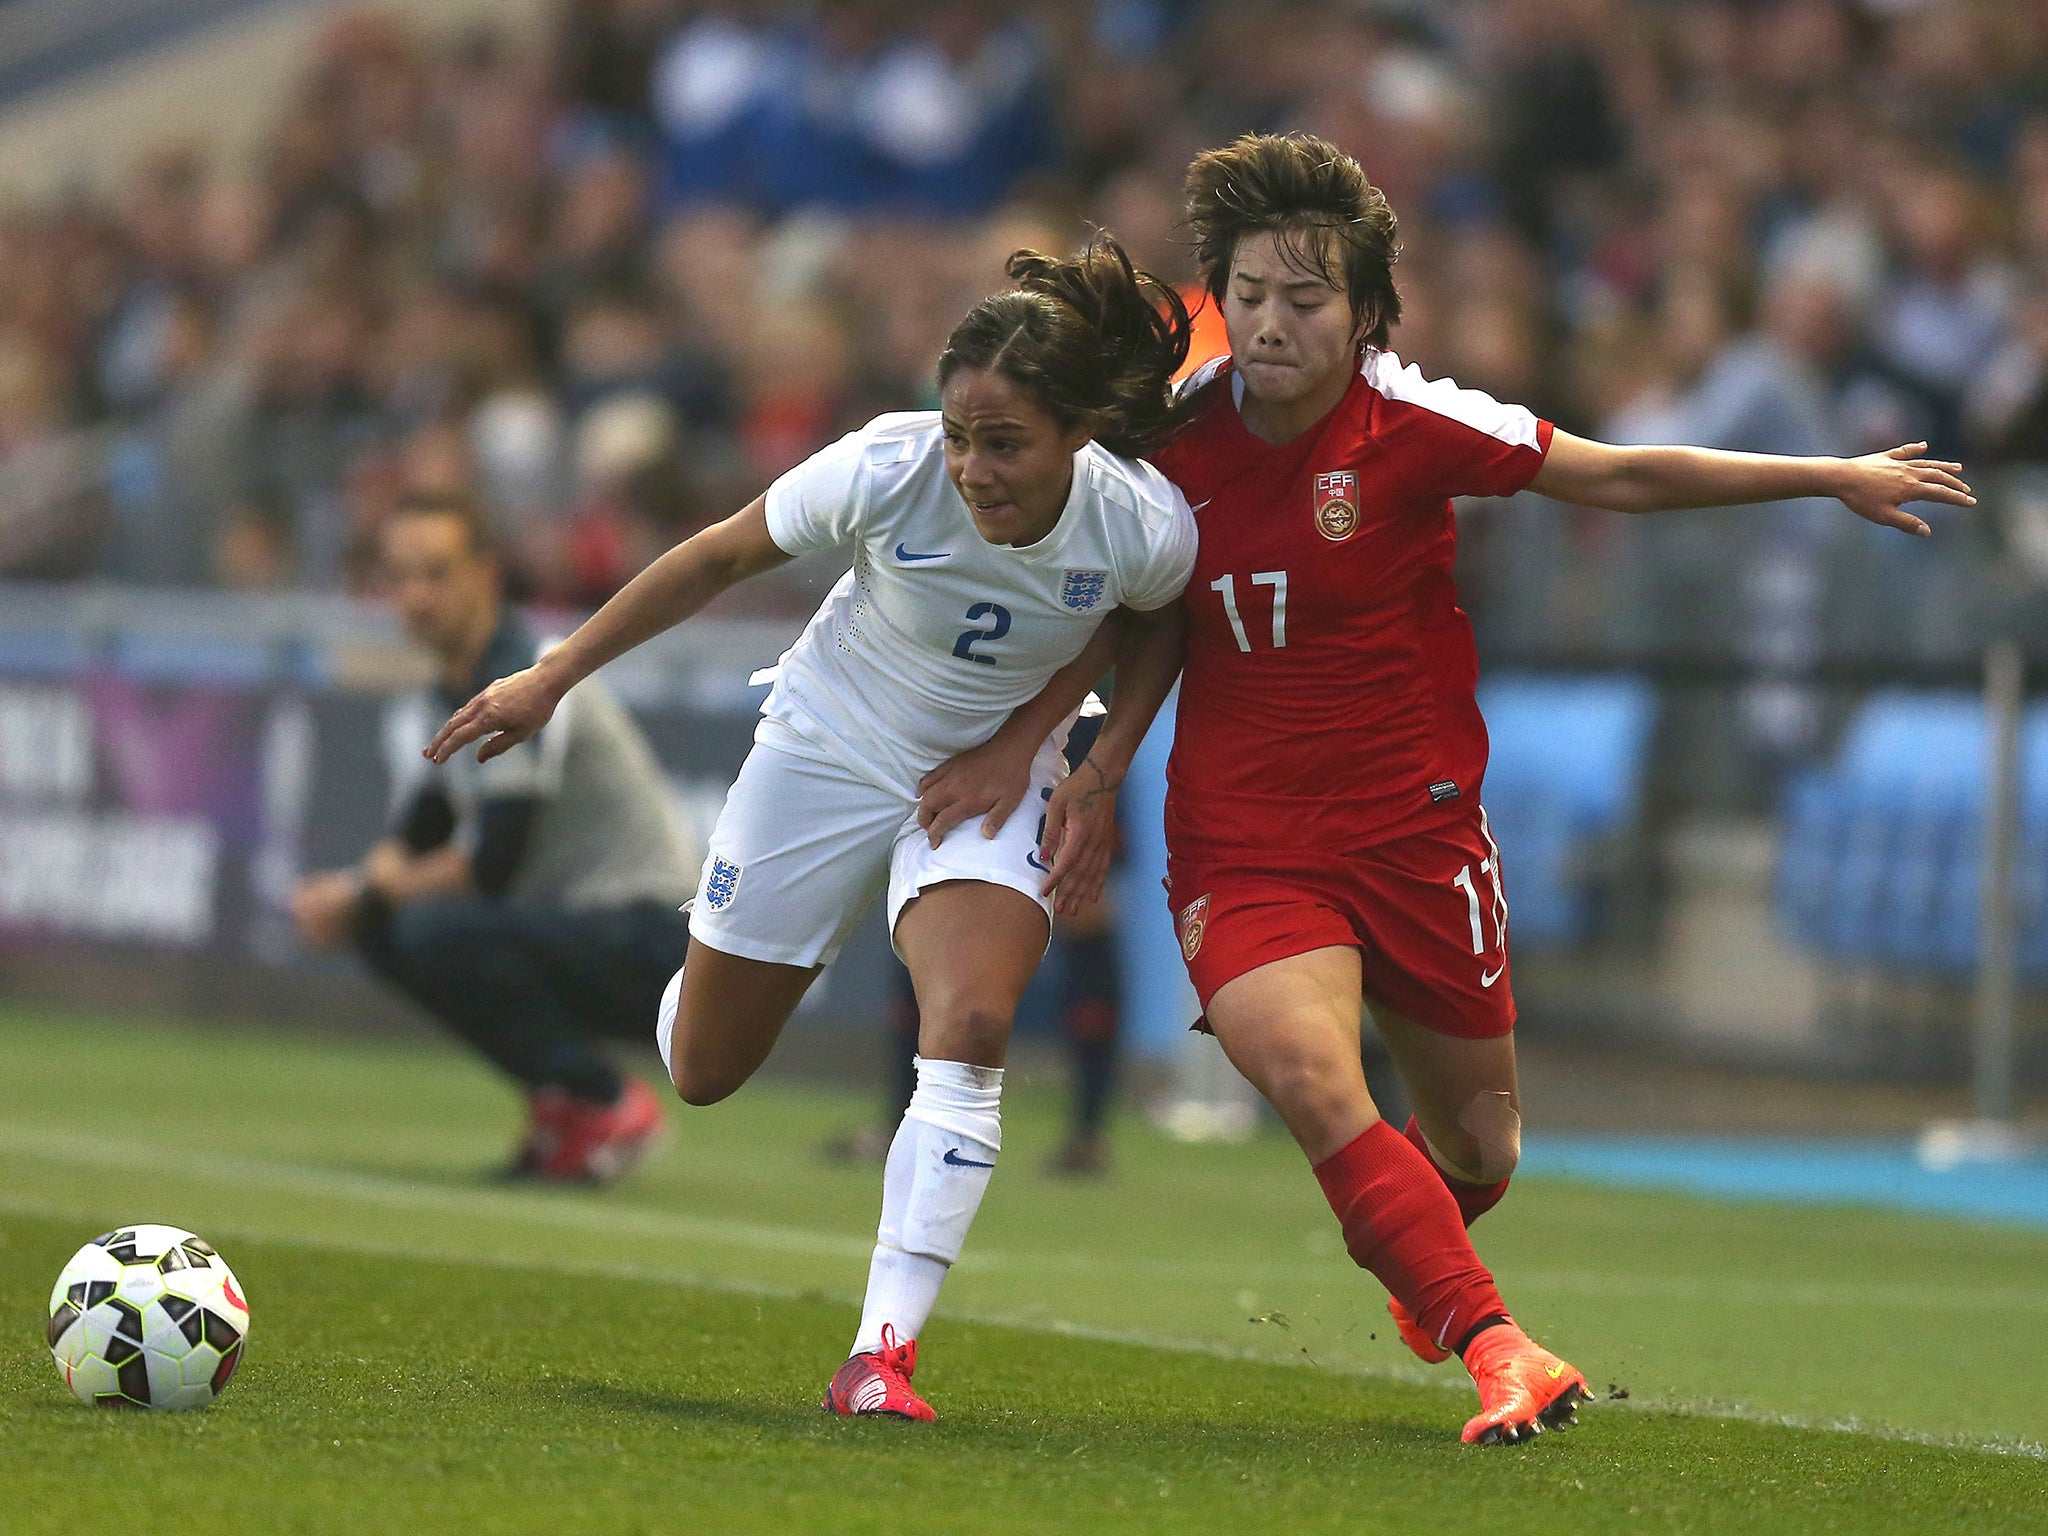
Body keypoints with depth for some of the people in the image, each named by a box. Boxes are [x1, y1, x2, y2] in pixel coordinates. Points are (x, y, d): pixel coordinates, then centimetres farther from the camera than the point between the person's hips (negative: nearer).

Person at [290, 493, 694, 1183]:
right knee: (377, 926, 7)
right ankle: (558, 1095, 9)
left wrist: (373, 889, -9)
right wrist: (350, 894, -4)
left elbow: (491, 865, -24)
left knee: (437, 930, -29)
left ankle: (604, 1101, -13)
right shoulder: (451, 694, 12)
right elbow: (415, 836, 18)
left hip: (648, 939, -10)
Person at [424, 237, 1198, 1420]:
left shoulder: (1149, 531, -26)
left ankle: (883, 1354, -24)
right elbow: (723, 558, -11)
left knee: (972, 1027, -28)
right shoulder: (890, 469, -29)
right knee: (702, 1072, 9)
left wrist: (1045, 735, -14)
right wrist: (553, 676, -7)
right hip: (828, 752, 1)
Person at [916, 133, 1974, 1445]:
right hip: (1241, 840, 1)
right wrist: (1102, 762, 1)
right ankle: (1498, 1350, -27)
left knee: (1479, 1144, 12)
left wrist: (1837, 478, 0)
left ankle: (1421, 1265, 50)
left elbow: (1623, 477, -3)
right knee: (1311, 1079, -27)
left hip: (1415, 823, 0)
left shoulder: (1412, 425, -13)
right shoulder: (1181, 432, -4)